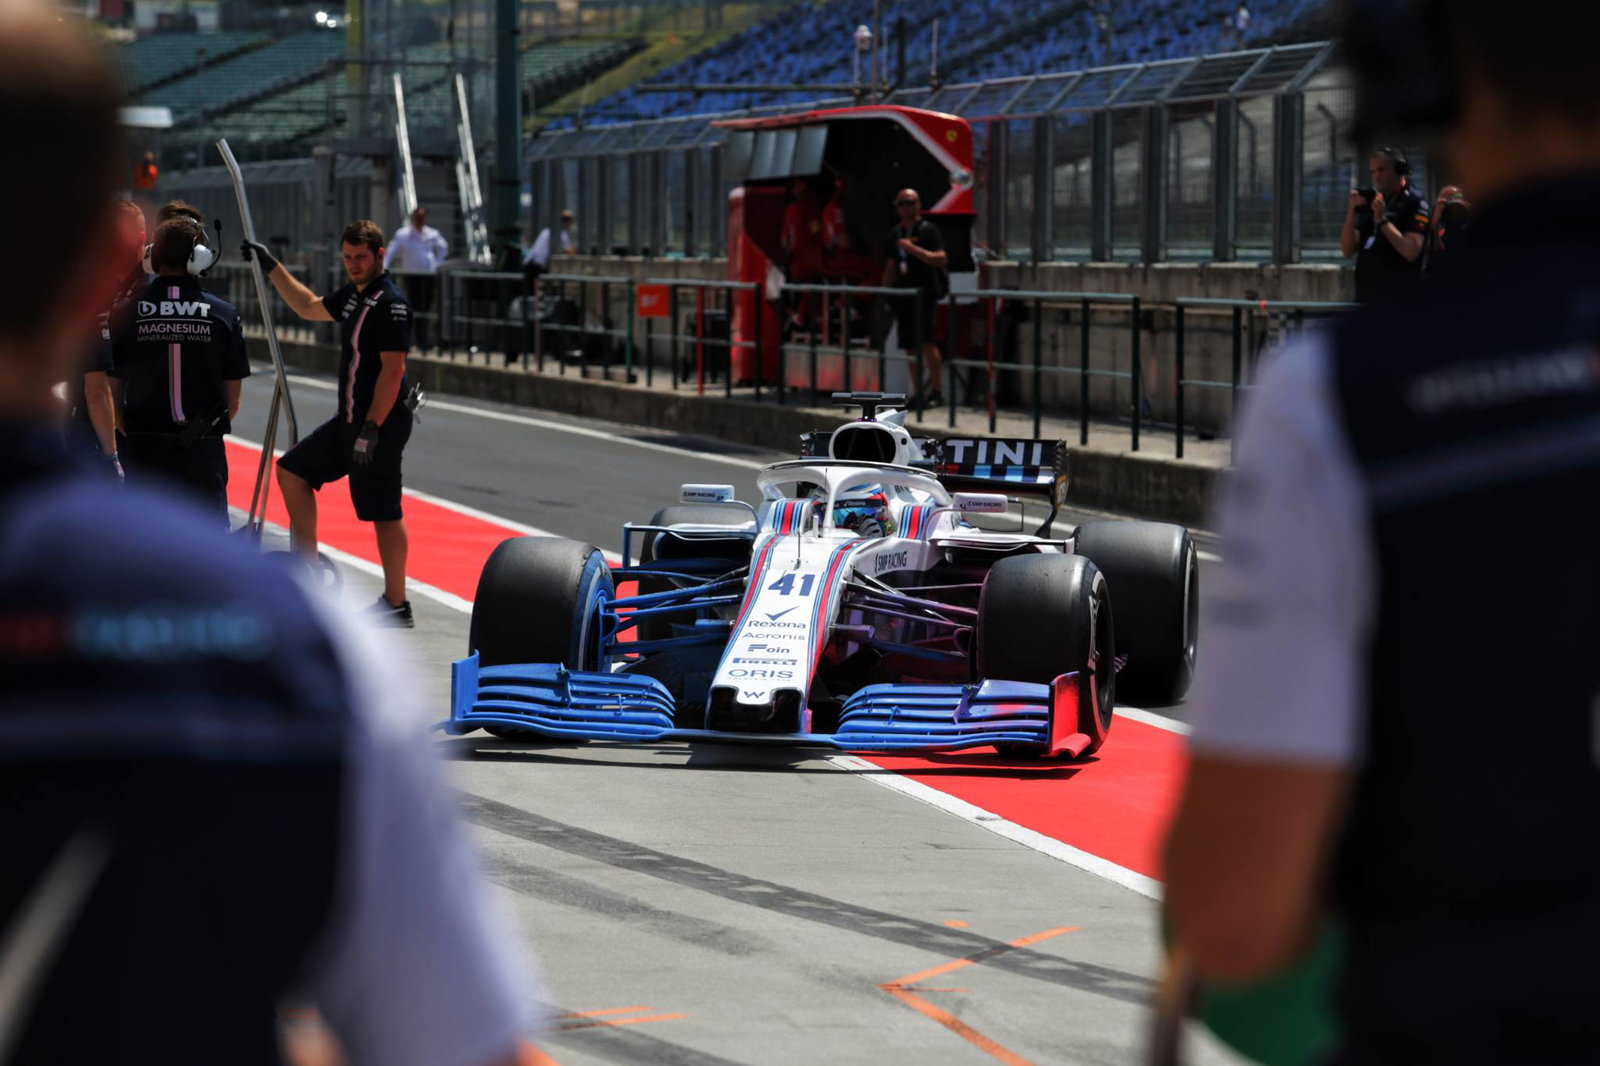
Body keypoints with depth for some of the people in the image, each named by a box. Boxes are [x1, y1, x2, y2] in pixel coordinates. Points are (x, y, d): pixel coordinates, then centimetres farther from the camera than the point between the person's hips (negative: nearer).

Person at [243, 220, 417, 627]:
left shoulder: (391, 303, -16)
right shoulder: (354, 296, 12)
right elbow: (309, 307, 32)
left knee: (384, 513, -4)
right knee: (293, 470, 15)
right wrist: (271, 267, 33)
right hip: (350, 420, 10)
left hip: (381, 424, -10)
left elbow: (393, 369, -22)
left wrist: (372, 427, -24)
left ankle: (396, 604, 3)